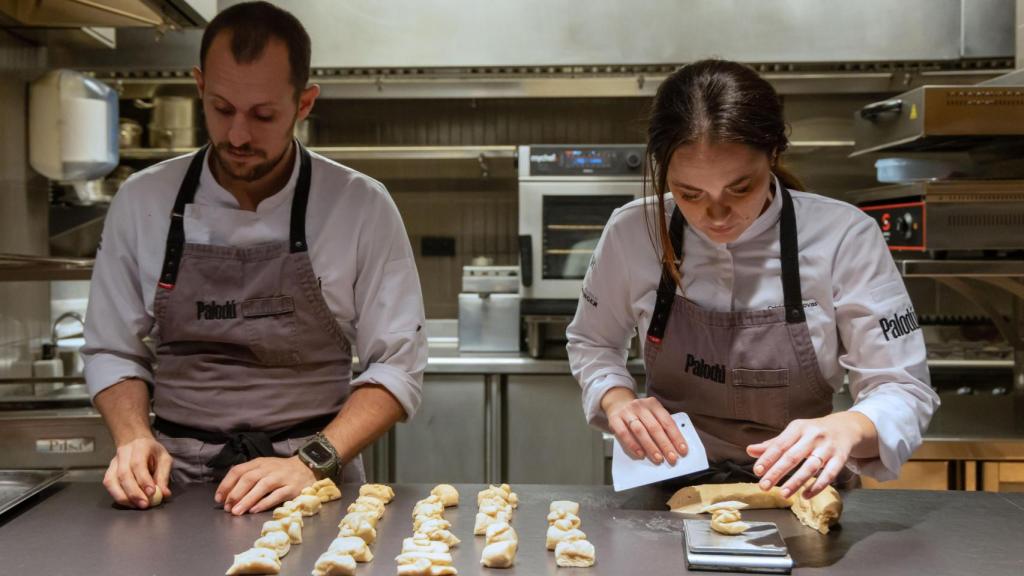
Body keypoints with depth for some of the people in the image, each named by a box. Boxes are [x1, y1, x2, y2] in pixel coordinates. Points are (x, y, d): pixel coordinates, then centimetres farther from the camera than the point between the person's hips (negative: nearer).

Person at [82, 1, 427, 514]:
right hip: (177, 483, 2)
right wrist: (134, 438, -7)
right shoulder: (142, 201, 2)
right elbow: (113, 352, 11)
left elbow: (396, 366, -2)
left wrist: (311, 462, -14)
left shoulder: (362, 207, -4)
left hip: (310, 485, -2)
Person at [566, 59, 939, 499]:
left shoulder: (845, 239, -14)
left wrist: (849, 428, -31)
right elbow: (592, 343, 10)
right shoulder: (632, 233, -7)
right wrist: (617, 399, -11)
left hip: (799, 495, -1)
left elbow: (904, 390, -10)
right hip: (670, 490, 1)